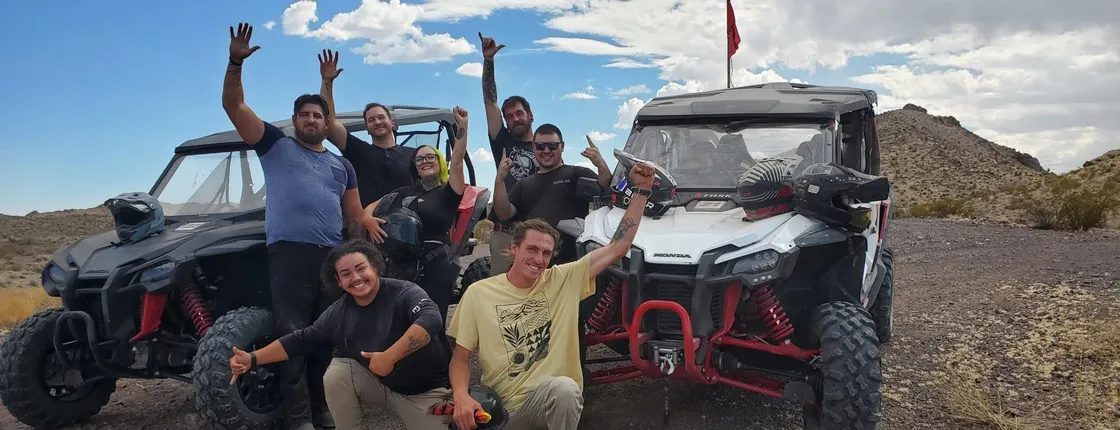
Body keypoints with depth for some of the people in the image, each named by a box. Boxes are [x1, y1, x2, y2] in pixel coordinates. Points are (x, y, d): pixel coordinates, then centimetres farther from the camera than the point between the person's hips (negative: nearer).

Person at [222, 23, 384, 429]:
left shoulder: (341, 165, 22)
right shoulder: (276, 144, 12)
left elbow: (356, 215, 20)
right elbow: (233, 105, 4)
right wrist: (236, 62, -9)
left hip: (333, 256, 4)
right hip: (289, 253, -4)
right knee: (293, 335, -5)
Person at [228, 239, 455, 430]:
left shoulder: (404, 293, -21)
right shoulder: (338, 313, -3)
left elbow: (431, 319, -39)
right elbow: (302, 339, 2)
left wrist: (389, 356, -44)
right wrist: (253, 358, -8)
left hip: (426, 390, -4)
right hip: (380, 384, 4)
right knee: (336, 373, -19)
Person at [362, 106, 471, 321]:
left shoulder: (447, 192, 4)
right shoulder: (404, 192, 15)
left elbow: (457, 162, -10)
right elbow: (370, 208, 13)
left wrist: (462, 126, -16)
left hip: (437, 266, -4)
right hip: (404, 265, 4)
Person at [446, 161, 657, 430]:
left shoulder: (564, 280, 2)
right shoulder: (478, 293, 0)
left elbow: (617, 249, 0)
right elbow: (460, 357, 4)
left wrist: (641, 191, -6)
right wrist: (461, 396, -16)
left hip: (555, 399, 1)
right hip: (501, 409, 0)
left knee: (565, 388, -34)